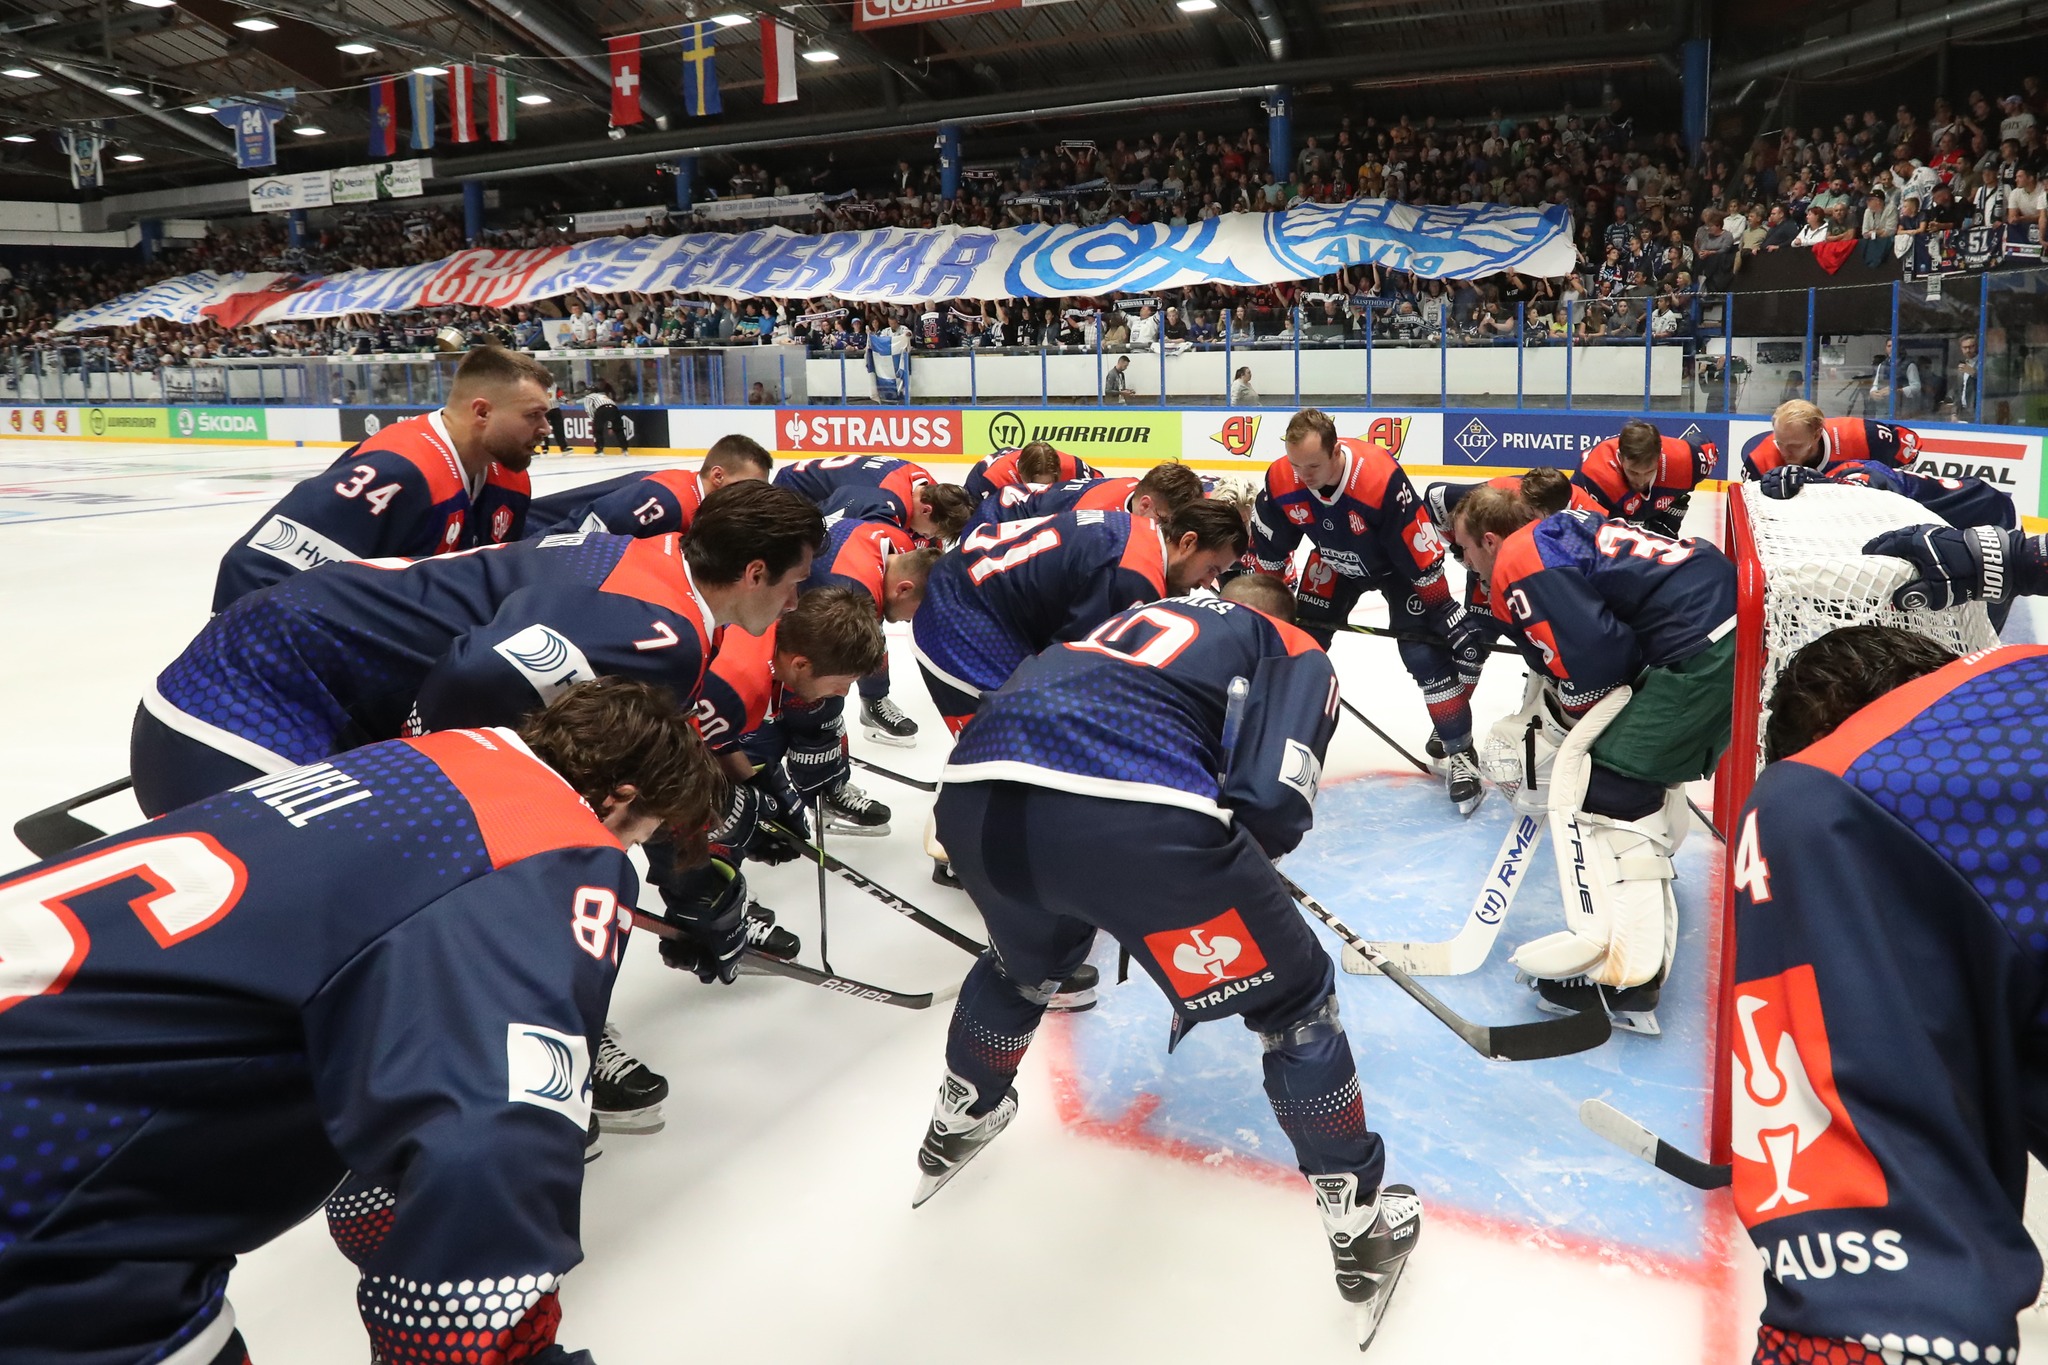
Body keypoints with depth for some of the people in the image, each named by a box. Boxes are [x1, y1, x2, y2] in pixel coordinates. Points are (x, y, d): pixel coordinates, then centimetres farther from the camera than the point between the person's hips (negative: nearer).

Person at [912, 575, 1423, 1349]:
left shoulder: (1142, 615, 36)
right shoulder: (1294, 654, 21)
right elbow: (1271, 801, 2)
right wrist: (1221, 869, 23)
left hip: (976, 793, 6)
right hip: (1135, 816, -6)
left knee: (1027, 962, 39)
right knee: (1293, 1003, 19)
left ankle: (956, 1128, 59)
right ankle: (1362, 1232, 29)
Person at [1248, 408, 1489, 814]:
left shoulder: (1382, 478, -40)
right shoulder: (1280, 481, -26)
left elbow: (1423, 555, -30)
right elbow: (1267, 552, -8)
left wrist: (1444, 613, -23)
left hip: (1399, 563, -4)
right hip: (1334, 561, 5)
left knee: (1426, 653, -15)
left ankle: (1459, 751, 0)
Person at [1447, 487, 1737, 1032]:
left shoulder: (1518, 562, -7)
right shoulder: (1564, 527, 21)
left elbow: (1593, 660, -15)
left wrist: (1555, 724, 4)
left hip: (1701, 652, -10)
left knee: (1600, 779, -11)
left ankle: (1621, 974, -19)